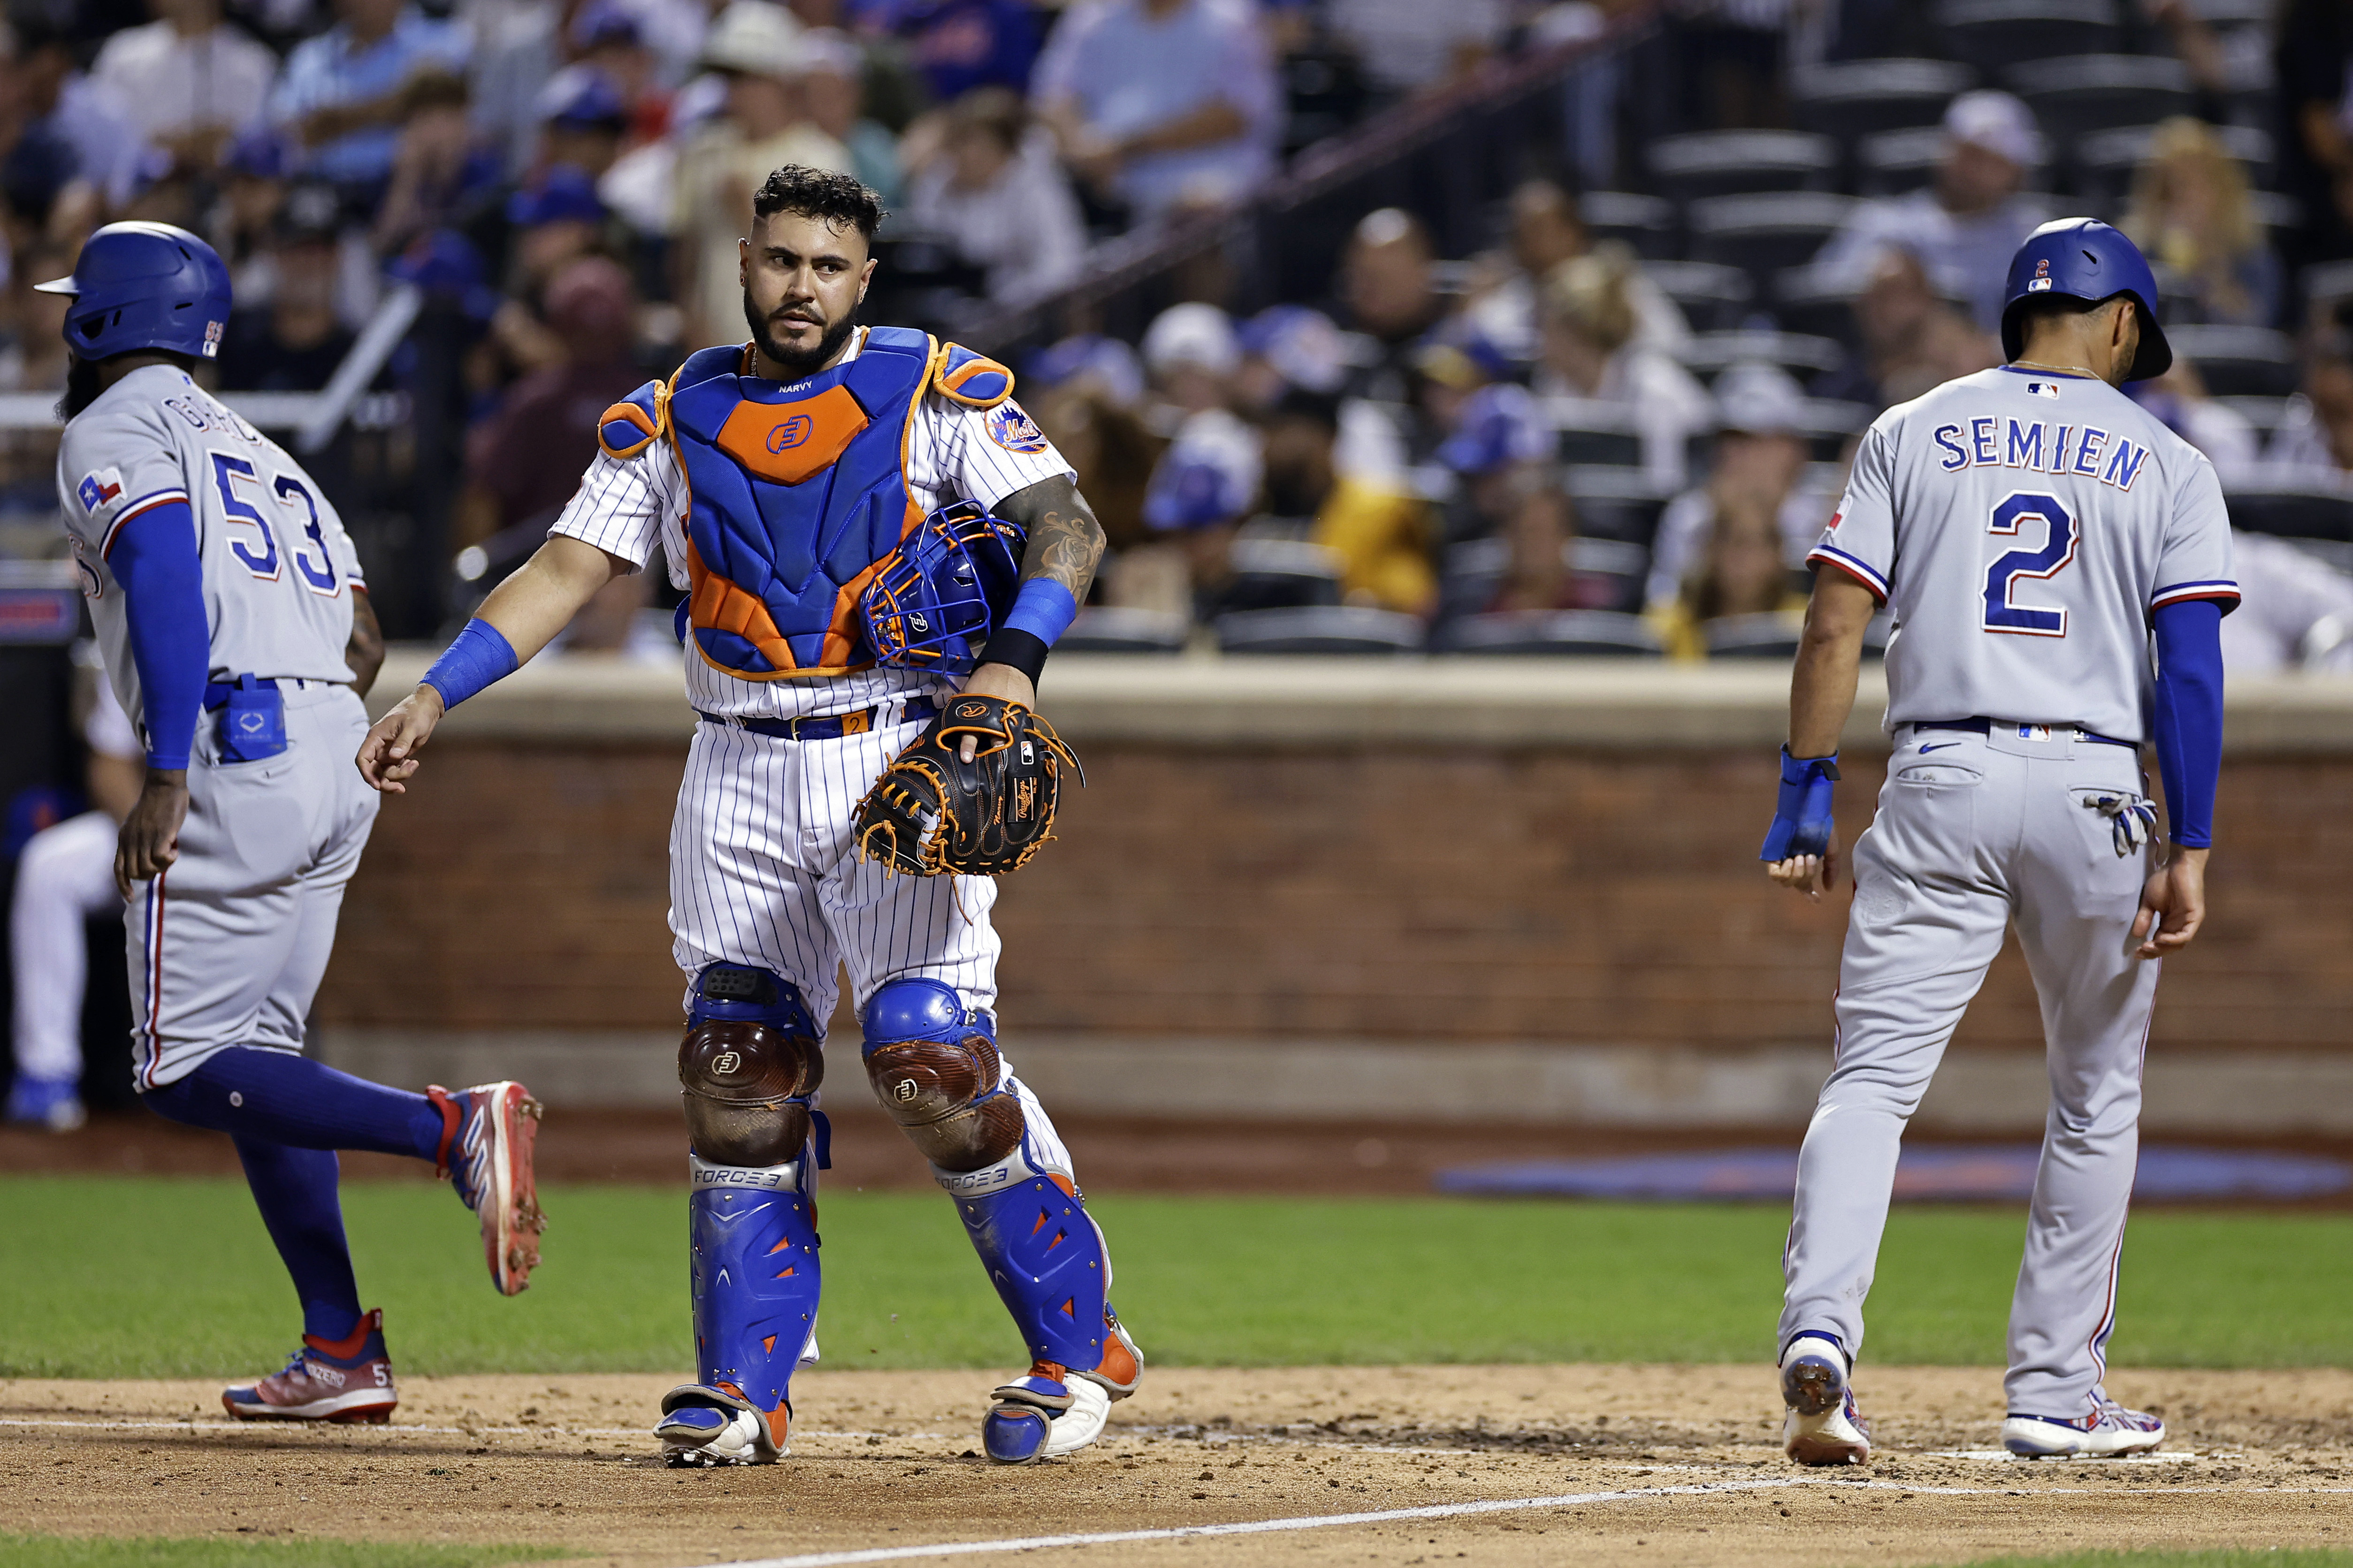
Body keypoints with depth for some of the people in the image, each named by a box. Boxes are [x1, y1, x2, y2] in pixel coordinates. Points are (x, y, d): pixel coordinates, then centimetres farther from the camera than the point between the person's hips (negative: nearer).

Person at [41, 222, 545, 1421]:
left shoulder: (110, 435, 2)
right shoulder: (263, 454, 26)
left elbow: (167, 575, -17)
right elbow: (363, 644, 20)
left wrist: (167, 772, -24)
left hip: (230, 750, -8)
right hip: (342, 760, 8)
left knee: (186, 1074, -7)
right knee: (253, 1054, 15)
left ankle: (449, 1128, -26)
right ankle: (342, 1354, 8)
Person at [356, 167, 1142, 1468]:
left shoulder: (936, 393, 1)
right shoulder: (673, 420, 10)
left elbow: (1066, 526, -9)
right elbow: (566, 570, 5)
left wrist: (1012, 660, -27)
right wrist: (433, 697, -8)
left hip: (901, 761, -4)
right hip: (740, 777, 4)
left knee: (931, 1059, -13)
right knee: (739, 1072, -2)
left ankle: (1080, 1346, -1)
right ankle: (744, 1388, 4)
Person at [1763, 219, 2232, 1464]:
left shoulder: (1910, 434, 9)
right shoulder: (2165, 464, 6)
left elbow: (1835, 624, 1)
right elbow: (2191, 667, -4)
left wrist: (1804, 795, 5)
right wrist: (2189, 848, -6)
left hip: (1938, 783, 1)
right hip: (2095, 794, -1)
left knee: (1872, 1078, -3)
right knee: (2095, 1102, 14)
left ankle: (1819, 1327, -26)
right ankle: (2054, 1394, 15)